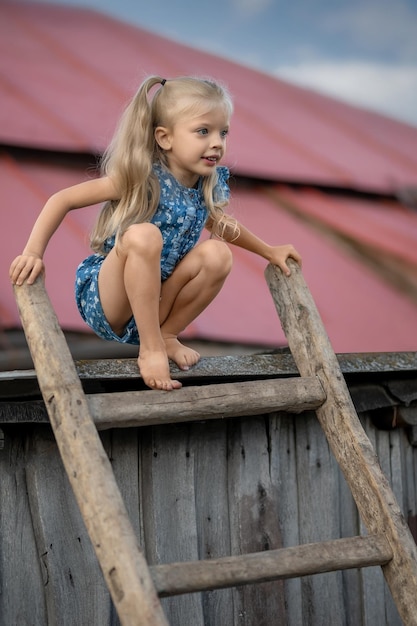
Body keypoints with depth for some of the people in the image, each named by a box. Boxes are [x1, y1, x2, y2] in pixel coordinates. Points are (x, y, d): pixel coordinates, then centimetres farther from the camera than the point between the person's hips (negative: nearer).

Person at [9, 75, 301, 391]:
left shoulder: (210, 186, -2)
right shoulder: (141, 179, -20)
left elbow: (222, 225, 23)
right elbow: (62, 199, -17)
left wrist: (270, 251, 24)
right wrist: (33, 252, -28)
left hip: (156, 302, 6)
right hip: (107, 303, -5)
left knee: (217, 254, -15)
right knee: (143, 235, -33)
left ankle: (166, 334, -1)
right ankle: (151, 349, -22)